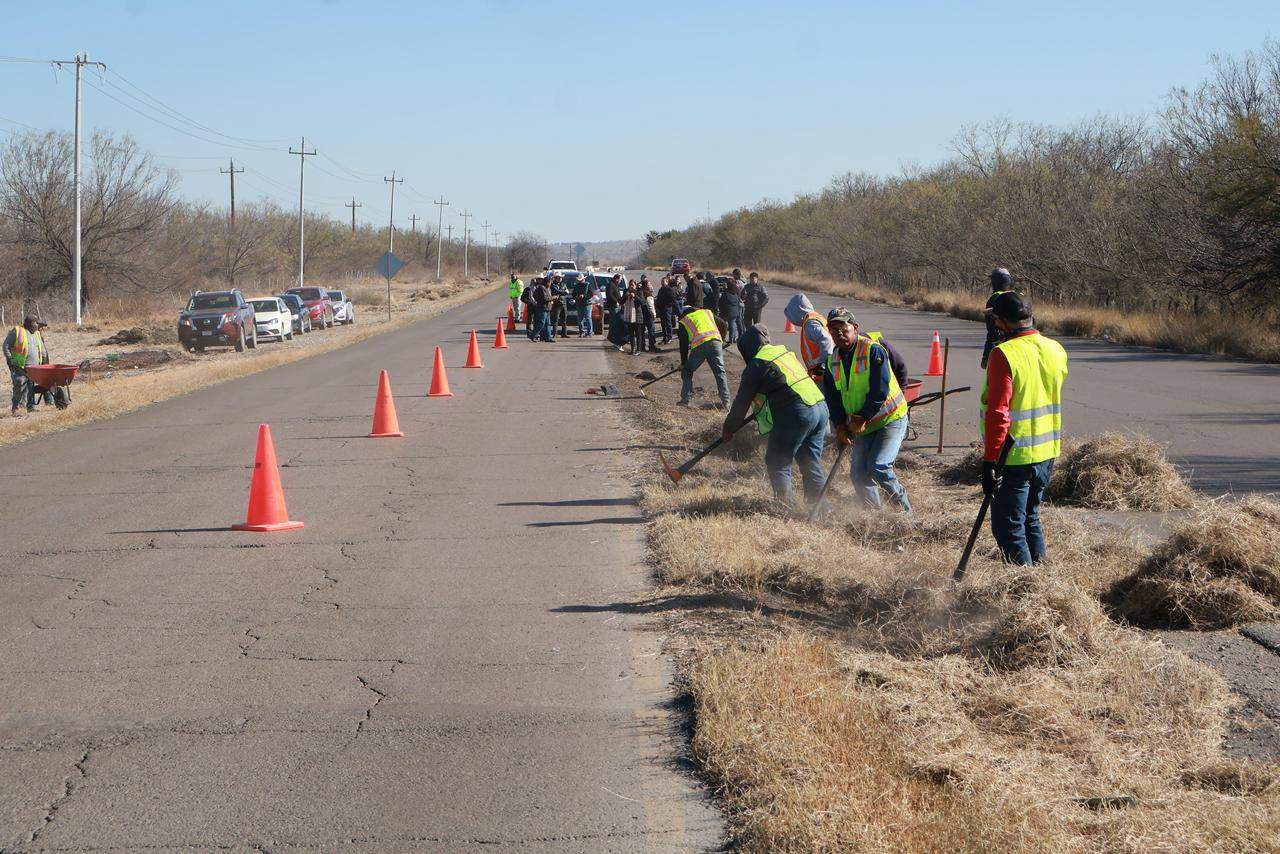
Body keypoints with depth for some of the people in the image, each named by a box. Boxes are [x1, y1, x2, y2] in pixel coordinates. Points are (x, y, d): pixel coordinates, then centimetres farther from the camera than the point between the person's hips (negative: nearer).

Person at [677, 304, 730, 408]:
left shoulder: (683, 322, 22)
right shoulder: (707, 312, 29)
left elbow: (683, 345, 19)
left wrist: (683, 363, 26)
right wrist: (722, 341, 32)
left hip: (699, 345, -2)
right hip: (716, 342, 2)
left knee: (687, 372, 15)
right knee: (720, 372, 8)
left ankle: (685, 400, 13)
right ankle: (725, 400, 2)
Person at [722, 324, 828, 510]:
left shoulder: (756, 366, -4)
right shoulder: (786, 352, 20)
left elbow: (742, 403, 2)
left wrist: (728, 429, 15)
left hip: (796, 415, -8)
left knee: (777, 463, 3)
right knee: (811, 462, 16)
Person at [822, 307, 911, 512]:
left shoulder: (873, 350, -15)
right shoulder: (833, 361, 5)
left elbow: (880, 391, -20)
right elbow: (832, 397, 6)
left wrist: (863, 419, -17)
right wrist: (840, 426, -8)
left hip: (890, 419, -7)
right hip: (860, 426, 7)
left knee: (878, 467, -20)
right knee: (859, 476, 1)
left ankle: (904, 509, -1)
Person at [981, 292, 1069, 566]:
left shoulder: (1004, 354, -18)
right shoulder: (1055, 350, 5)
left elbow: (998, 413, -21)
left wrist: (990, 461, -18)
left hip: (1014, 458, -7)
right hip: (1047, 454, 7)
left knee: (1008, 528, 1)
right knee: (1031, 517, 22)